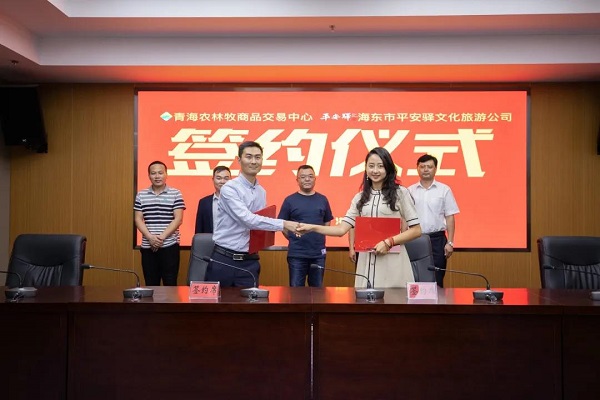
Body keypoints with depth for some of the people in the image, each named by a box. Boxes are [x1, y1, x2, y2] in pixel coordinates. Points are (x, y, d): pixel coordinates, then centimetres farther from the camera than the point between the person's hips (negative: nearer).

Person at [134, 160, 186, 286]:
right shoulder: (141, 195, 8)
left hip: (169, 246, -2)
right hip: (148, 247, 3)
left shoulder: (175, 194, 0)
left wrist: (162, 237, -14)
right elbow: (138, 220, 4)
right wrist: (150, 237, -12)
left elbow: (178, 219, -5)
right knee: (150, 285, 8)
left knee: (170, 284, 0)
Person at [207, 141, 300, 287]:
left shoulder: (262, 192, 10)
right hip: (224, 259, -5)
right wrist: (283, 224, -25)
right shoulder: (229, 188, -12)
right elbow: (247, 219, -23)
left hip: (249, 261, 5)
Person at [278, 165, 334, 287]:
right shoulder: (290, 200, 0)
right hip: (296, 254, -2)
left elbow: (327, 223, 15)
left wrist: (319, 239, 5)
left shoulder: (322, 199, 7)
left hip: (319, 253, 2)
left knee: (317, 289, 13)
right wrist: (294, 239, -3)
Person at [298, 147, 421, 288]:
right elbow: (342, 229, 4)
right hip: (367, 261, 3)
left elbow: (416, 230, -2)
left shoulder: (400, 193, 0)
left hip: (392, 262, -3)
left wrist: (389, 242, -13)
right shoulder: (360, 198, 11)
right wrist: (313, 228, -8)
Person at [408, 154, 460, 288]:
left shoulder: (444, 190, 3)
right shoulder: (410, 191, 6)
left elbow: (450, 217, 2)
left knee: (437, 279, 2)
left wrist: (450, 242, -4)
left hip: (437, 239, -1)